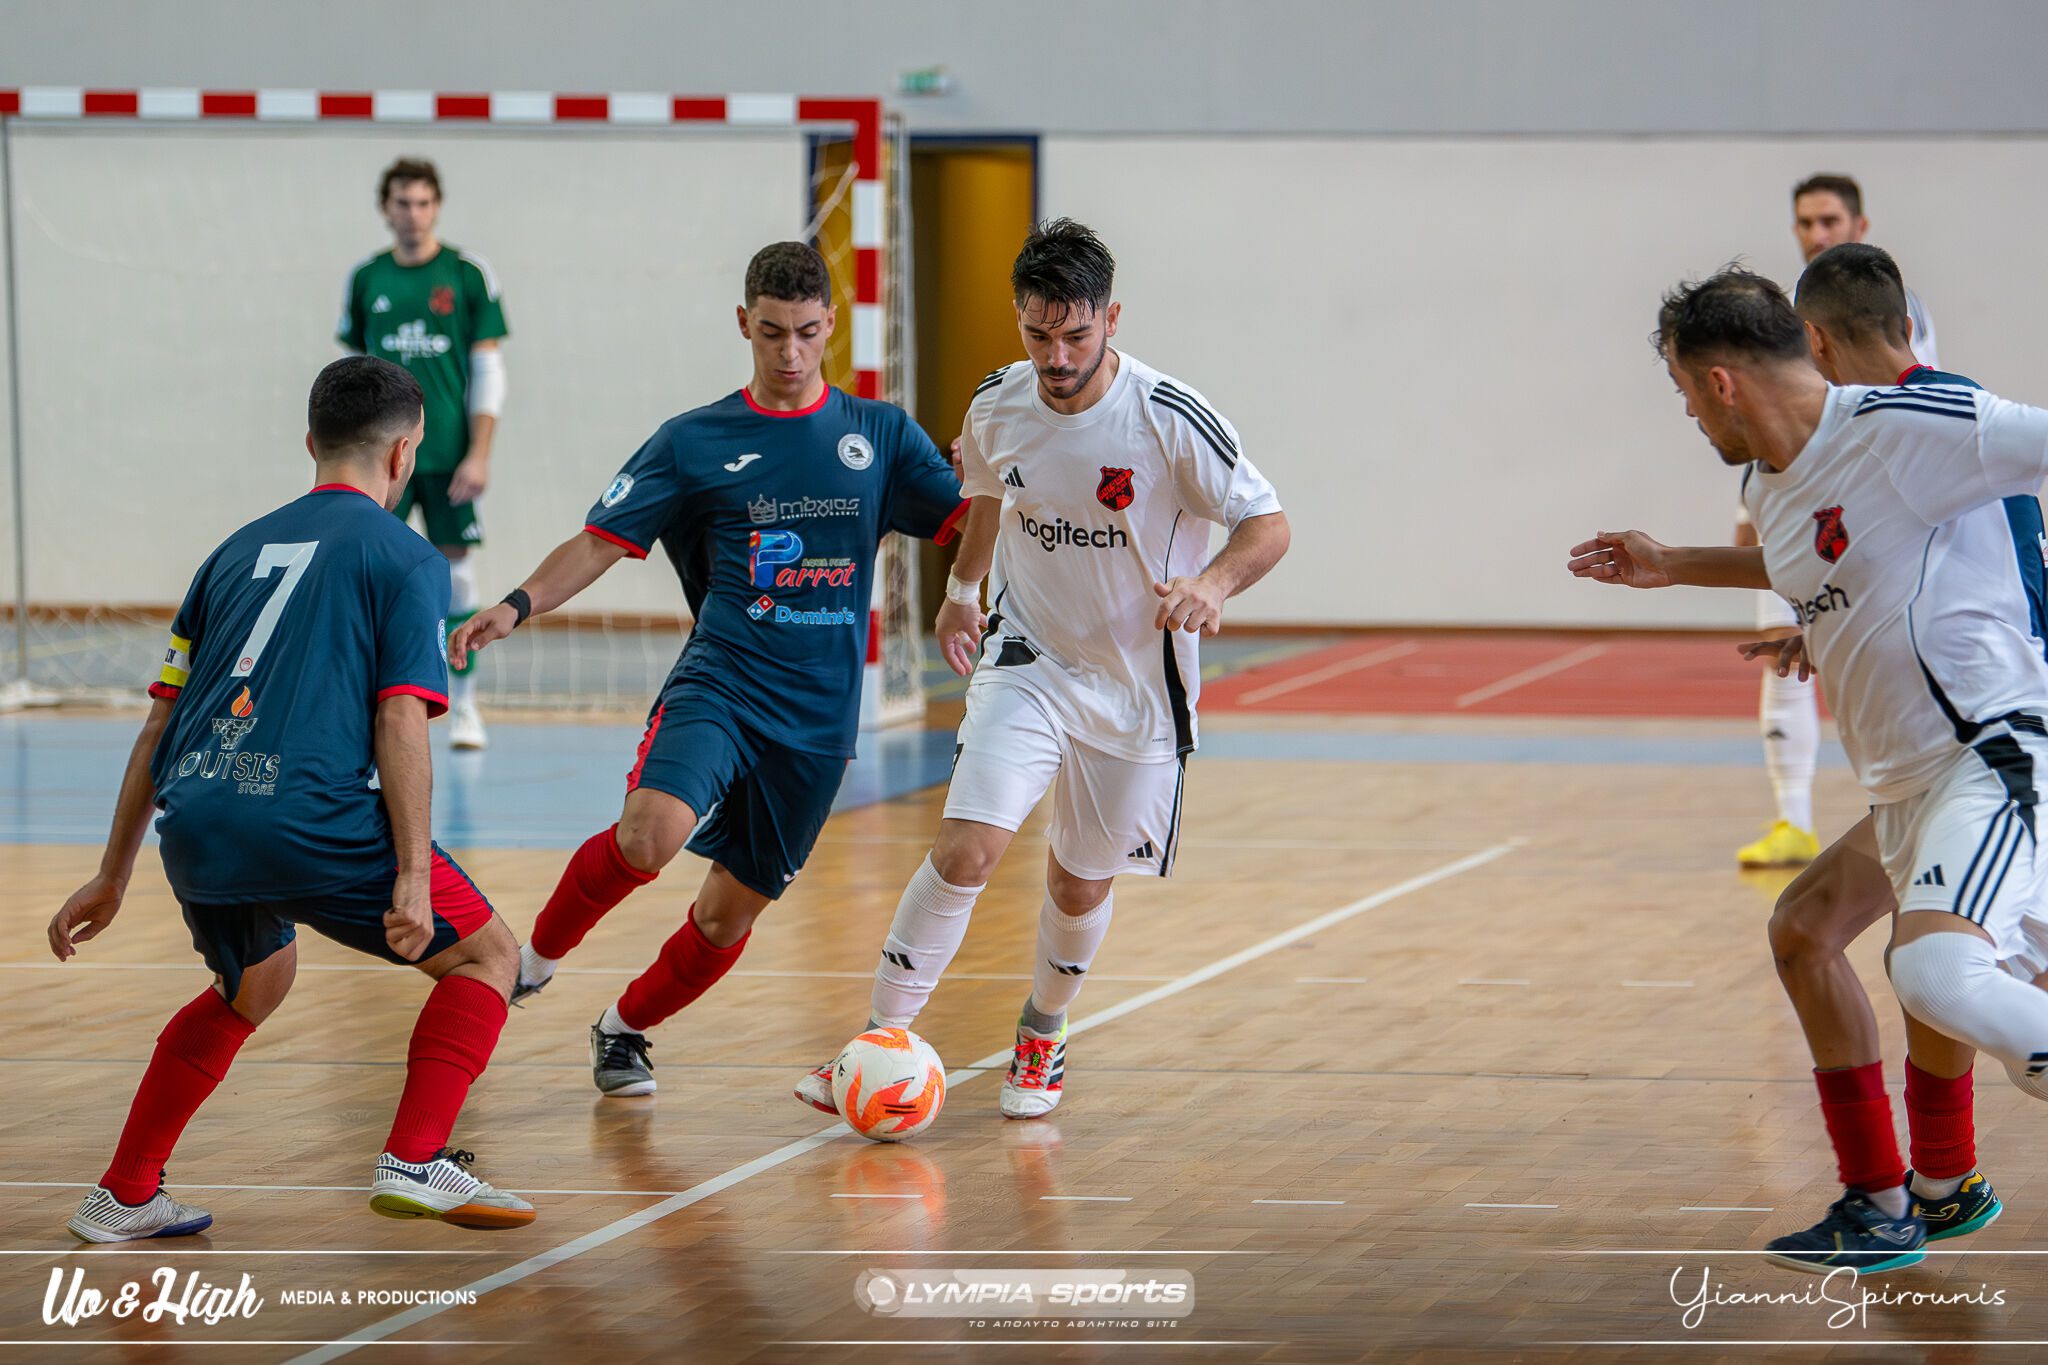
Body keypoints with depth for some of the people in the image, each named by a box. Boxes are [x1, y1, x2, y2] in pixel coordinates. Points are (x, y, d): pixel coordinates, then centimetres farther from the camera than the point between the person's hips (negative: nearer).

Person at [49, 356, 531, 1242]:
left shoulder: (241, 549, 22)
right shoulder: (405, 559, 5)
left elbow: (160, 722, 21)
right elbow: (400, 725, -7)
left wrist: (114, 874, 25)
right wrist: (411, 876, -10)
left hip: (195, 827, 6)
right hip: (316, 820, -6)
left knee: (254, 984, 33)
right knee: (485, 955, 12)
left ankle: (124, 1198, 32)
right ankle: (414, 1162, -3)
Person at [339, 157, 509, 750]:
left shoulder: (468, 275, 0)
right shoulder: (365, 280, 7)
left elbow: (488, 369, -1)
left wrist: (480, 453, -8)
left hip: (450, 455, -1)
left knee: (455, 569, 1)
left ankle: (462, 705, 9)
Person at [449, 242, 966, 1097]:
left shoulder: (881, 435, 8)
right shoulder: (696, 442, 4)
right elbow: (601, 542, 2)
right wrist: (519, 604, -13)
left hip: (820, 714, 2)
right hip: (719, 682, -2)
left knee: (733, 910, 5)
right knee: (652, 832, -29)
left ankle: (625, 1027, 32)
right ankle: (538, 954, -3)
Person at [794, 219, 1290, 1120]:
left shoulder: (1170, 419, -21)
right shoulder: (997, 406, -9)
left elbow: (1268, 526, -15)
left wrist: (1213, 583, -34)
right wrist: (963, 587, 23)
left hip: (1139, 681, -1)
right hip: (1028, 663, 1)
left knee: (1081, 882, 11)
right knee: (966, 848, -18)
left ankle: (1042, 1036, 39)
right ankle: (881, 1041, -9)